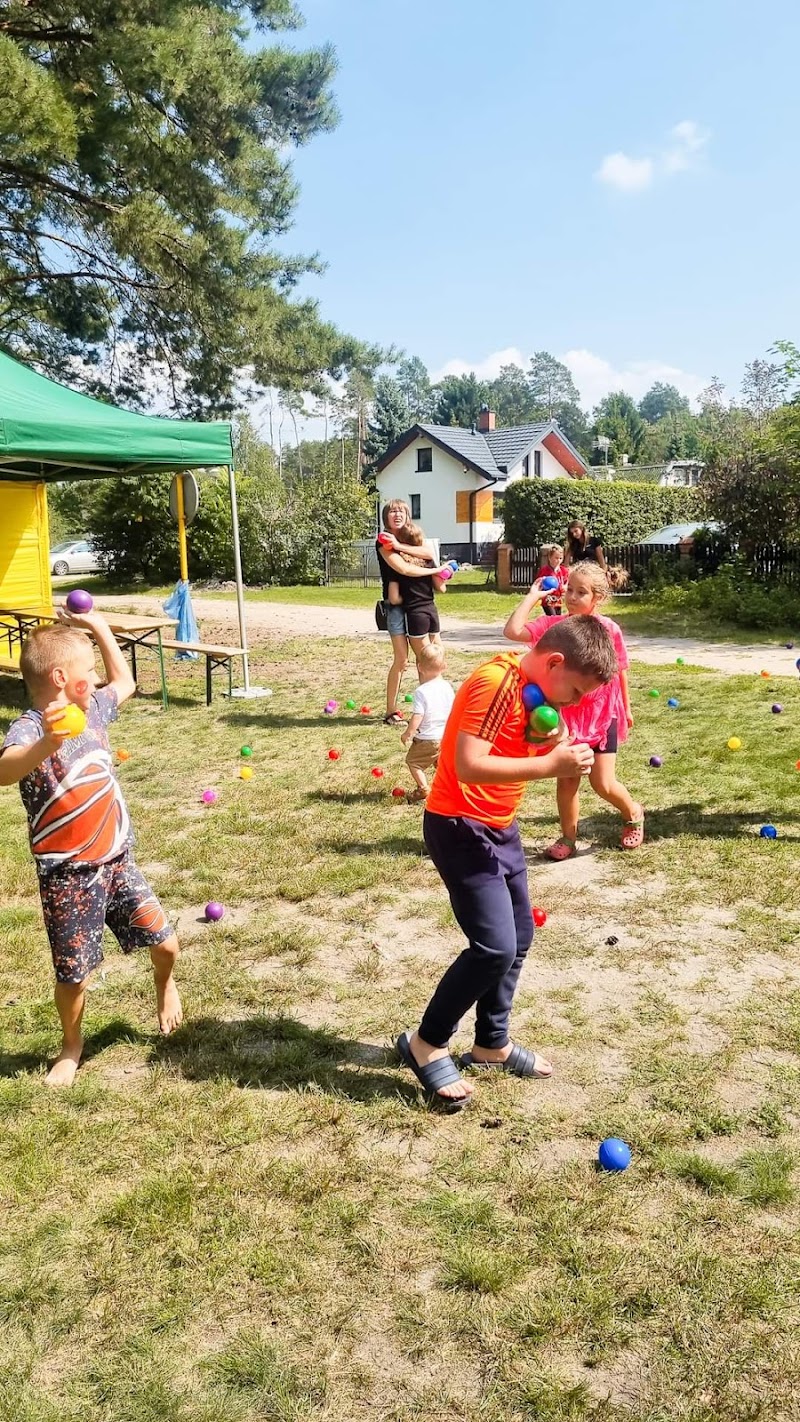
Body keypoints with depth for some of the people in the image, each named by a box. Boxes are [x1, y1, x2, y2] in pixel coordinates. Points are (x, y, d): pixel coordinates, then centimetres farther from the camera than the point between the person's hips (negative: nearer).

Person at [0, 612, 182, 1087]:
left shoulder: (92, 709, 4)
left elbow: (125, 683, 25)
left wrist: (100, 629, 18)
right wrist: (48, 742, -62)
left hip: (118, 860, 6)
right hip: (69, 876, -5)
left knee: (165, 944, 6)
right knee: (74, 972, 5)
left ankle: (165, 984, 41)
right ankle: (72, 1046, 33)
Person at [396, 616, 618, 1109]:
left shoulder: (529, 685, 6)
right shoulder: (496, 684, -23)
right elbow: (469, 766, -30)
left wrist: (550, 746, -10)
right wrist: (549, 766, -29)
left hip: (500, 827, 10)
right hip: (462, 828, -10)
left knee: (519, 939, 14)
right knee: (495, 947, -12)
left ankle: (492, 1044, 30)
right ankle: (427, 1044, 6)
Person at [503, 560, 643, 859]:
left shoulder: (608, 629, -11)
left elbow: (620, 671, 1)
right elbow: (513, 631, -23)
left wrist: (626, 709, 10)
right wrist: (532, 597, -17)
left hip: (602, 714, -2)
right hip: (566, 714, 2)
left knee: (603, 783, 0)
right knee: (566, 779, 9)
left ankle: (633, 814, 31)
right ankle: (568, 837, 25)